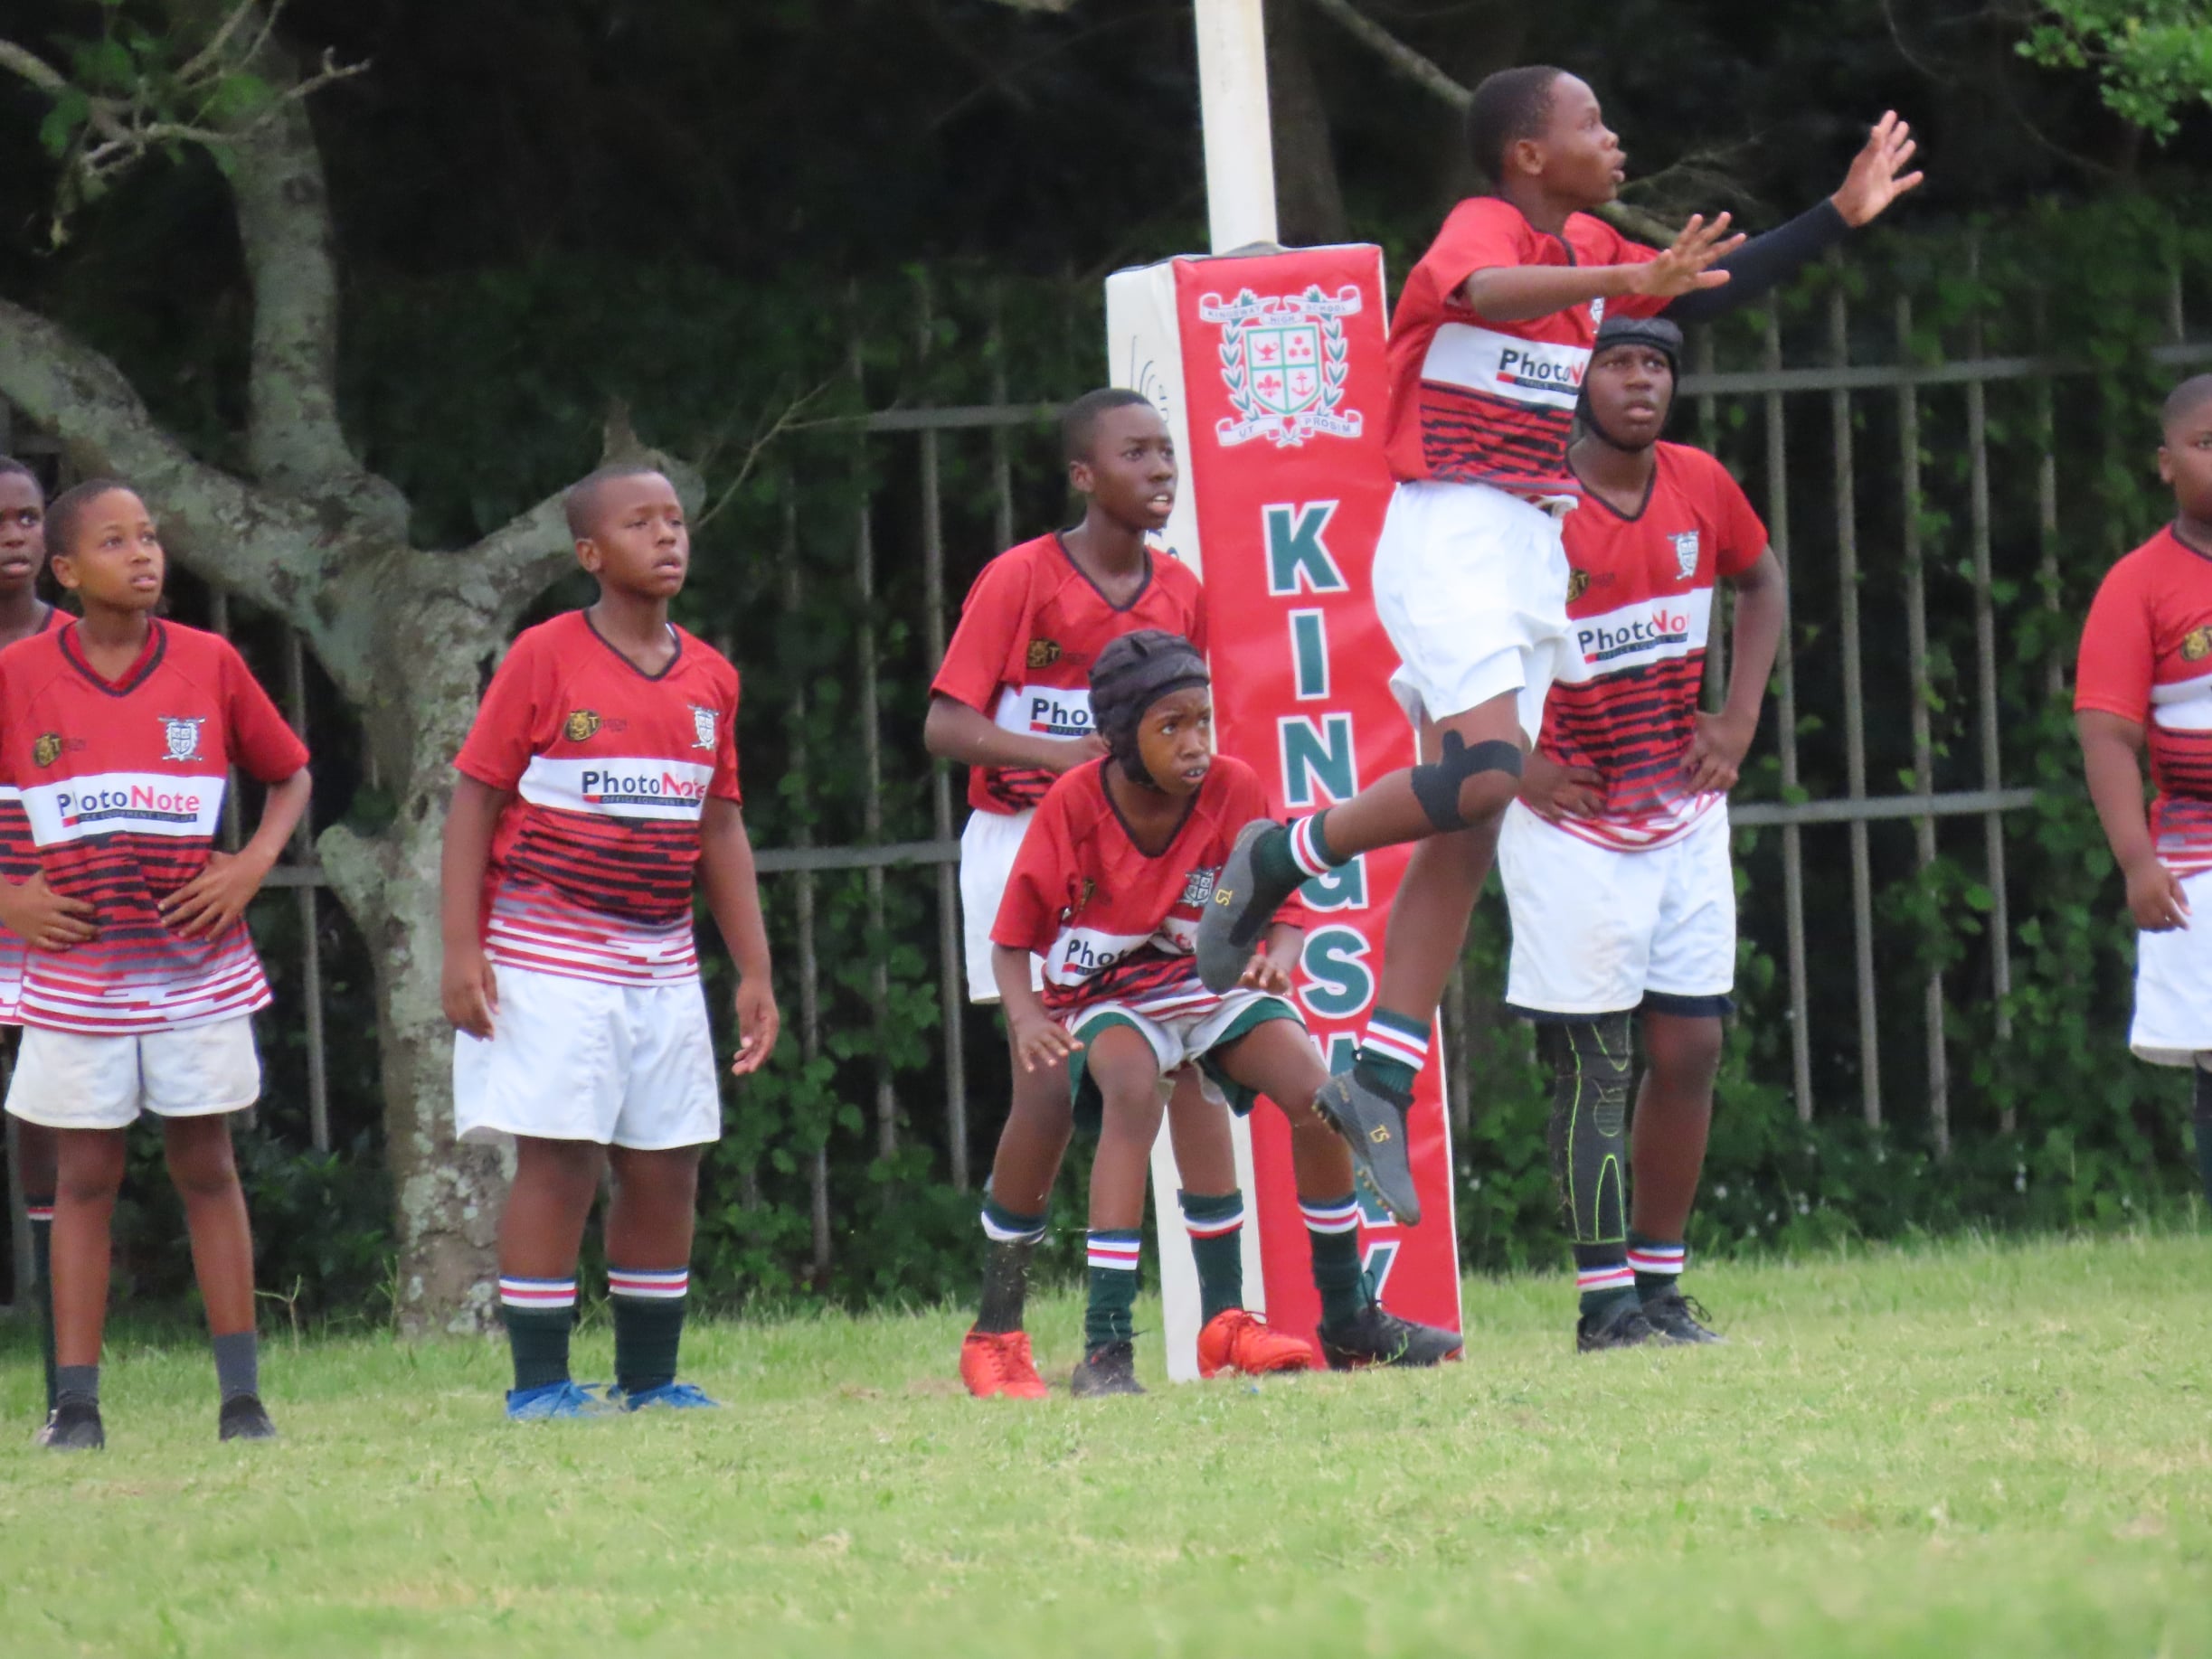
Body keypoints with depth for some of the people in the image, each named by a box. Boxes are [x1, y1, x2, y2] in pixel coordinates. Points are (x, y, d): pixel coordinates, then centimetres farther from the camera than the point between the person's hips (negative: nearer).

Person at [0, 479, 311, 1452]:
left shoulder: (210, 665, 0)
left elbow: (289, 774, 12)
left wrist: (252, 866, -3)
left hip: (196, 961, 1)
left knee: (206, 1168, 5)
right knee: (84, 1177, 2)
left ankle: (242, 1396, 6)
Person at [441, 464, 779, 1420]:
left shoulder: (710, 678, 9)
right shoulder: (545, 660, -6)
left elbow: (721, 829, 16)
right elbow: (474, 803, -6)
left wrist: (755, 972, 13)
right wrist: (462, 948, -13)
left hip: (662, 962, 6)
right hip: (550, 958, -6)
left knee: (667, 1166, 6)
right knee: (559, 1158, -8)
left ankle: (649, 1376, 16)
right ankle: (537, 1382, -3)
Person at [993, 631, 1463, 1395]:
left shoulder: (1234, 789, -13)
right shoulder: (1073, 806, -19)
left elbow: (1287, 909, -4)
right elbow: (1012, 941, -11)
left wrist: (1278, 958, -29)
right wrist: (1026, 1019, -32)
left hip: (1209, 979, 3)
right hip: (1106, 993, -3)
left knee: (1315, 1090, -18)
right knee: (1133, 1087, -34)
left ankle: (1348, 1318, 3)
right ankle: (1106, 1347, -37)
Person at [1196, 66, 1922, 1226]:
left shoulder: (1586, 252, 14)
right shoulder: (1485, 226, -11)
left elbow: (1707, 292, 29)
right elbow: (1484, 292, -35)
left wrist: (1840, 217, 26)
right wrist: (1627, 282, -51)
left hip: (1533, 557, 8)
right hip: (1448, 539, -8)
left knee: (1467, 844, 3)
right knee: (1484, 771, -26)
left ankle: (1380, 1085, 3)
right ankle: (1279, 858, -5)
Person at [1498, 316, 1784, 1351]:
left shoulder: (1699, 487, 1)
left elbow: (1761, 581, 21)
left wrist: (1738, 721, 9)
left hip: (1685, 815, 5)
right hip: (1571, 825, -5)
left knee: (1689, 1050, 5)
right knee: (1595, 1063, -6)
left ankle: (1660, 1284, 14)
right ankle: (1606, 1300, -1)